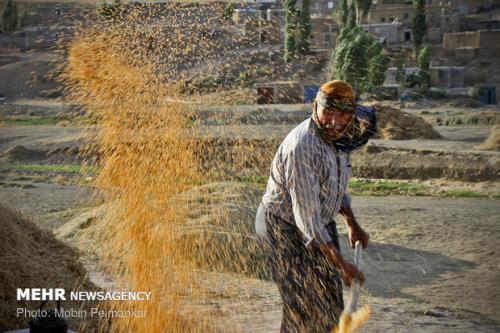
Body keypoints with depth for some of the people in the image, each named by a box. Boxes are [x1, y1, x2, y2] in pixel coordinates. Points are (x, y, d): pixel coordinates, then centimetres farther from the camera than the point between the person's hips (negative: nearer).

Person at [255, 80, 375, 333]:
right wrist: (340, 263, -31)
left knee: (330, 301, 13)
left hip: (320, 223, 8)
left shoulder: (338, 138, -4)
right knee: (304, 306, -6)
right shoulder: (302, 148, -32)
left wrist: (352, 224, 7)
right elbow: (306, 216, -32)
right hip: (284, 226, -8)